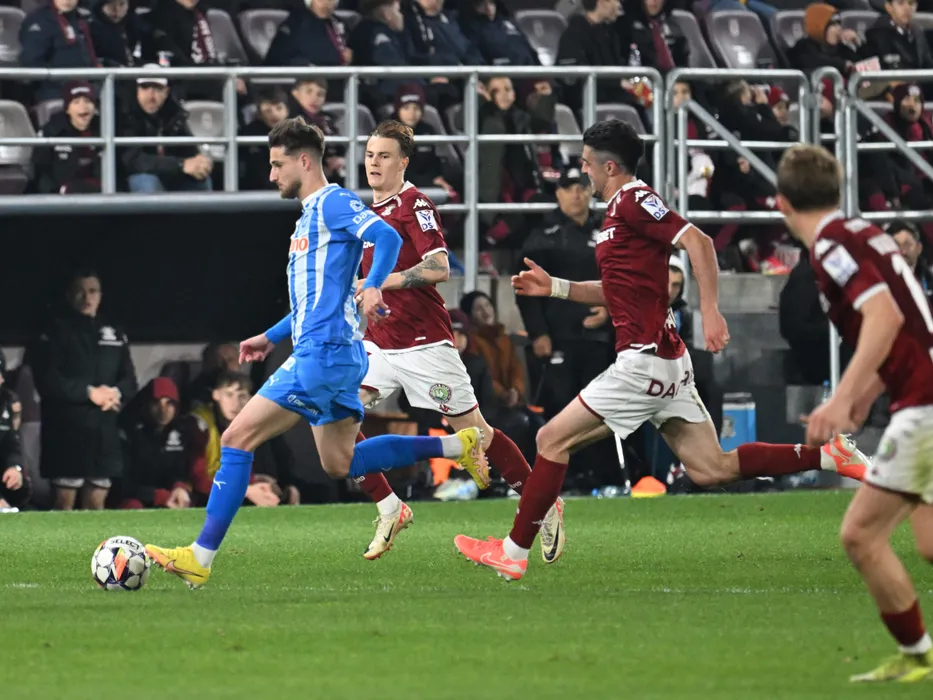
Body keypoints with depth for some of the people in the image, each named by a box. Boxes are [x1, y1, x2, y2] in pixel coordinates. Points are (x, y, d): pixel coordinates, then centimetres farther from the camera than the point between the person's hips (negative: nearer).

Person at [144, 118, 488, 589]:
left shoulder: (334, 203, -9)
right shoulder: (309, 215, 21)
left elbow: (388, 237, -25)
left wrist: (373, 286, -39)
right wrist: (271, 337, 27)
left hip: (323, 354, -11)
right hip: (335, 355, 11)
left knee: (237, 439, -11)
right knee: (340, 465, 15)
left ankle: (201, 558, -12)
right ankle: (455, 446, 15)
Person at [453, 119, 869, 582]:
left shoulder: (634, 200, -11)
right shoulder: (620, 209, 19)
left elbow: (697, 243, -22)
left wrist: (710, 312, -29)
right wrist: (555, 288, 22)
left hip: (645, 361, -10)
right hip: (665, 360, 10)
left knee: (553, 440, -2)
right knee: (710, 469, 5)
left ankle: (514, 552, 3)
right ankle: (828, 456, 1)